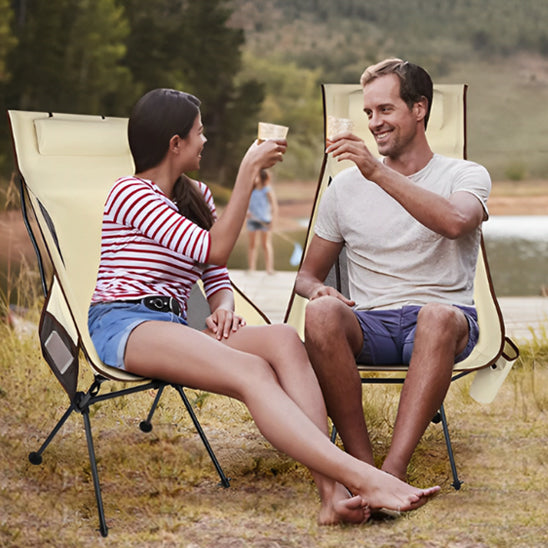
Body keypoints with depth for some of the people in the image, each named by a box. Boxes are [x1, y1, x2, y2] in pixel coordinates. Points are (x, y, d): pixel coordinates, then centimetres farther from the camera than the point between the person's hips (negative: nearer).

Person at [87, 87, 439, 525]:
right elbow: (214, 250, -11)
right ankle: (360, 477, -47)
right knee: (251, 371, -33)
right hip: (122, 325, -6)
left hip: (175, 326, 7)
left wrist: (223, 307, -4)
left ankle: (333, 493, -42)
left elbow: (216, 277, 21)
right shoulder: (130, 193, -1)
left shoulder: (197, 196, 24)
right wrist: (248, 173, -10)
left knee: (284, 339, -25)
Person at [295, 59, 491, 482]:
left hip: (448, 319, -2)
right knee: (321, 313, -32)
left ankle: (393, 471, -43)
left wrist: (379, 172, -24)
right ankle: (362, 463, -30)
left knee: (439, 315, -39)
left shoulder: (466, 176, 7)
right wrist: (319, 291, -6)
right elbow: (307, 276, 20)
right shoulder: (346, 185, 15)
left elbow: (454, 222, -19)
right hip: (370, 325, 2)